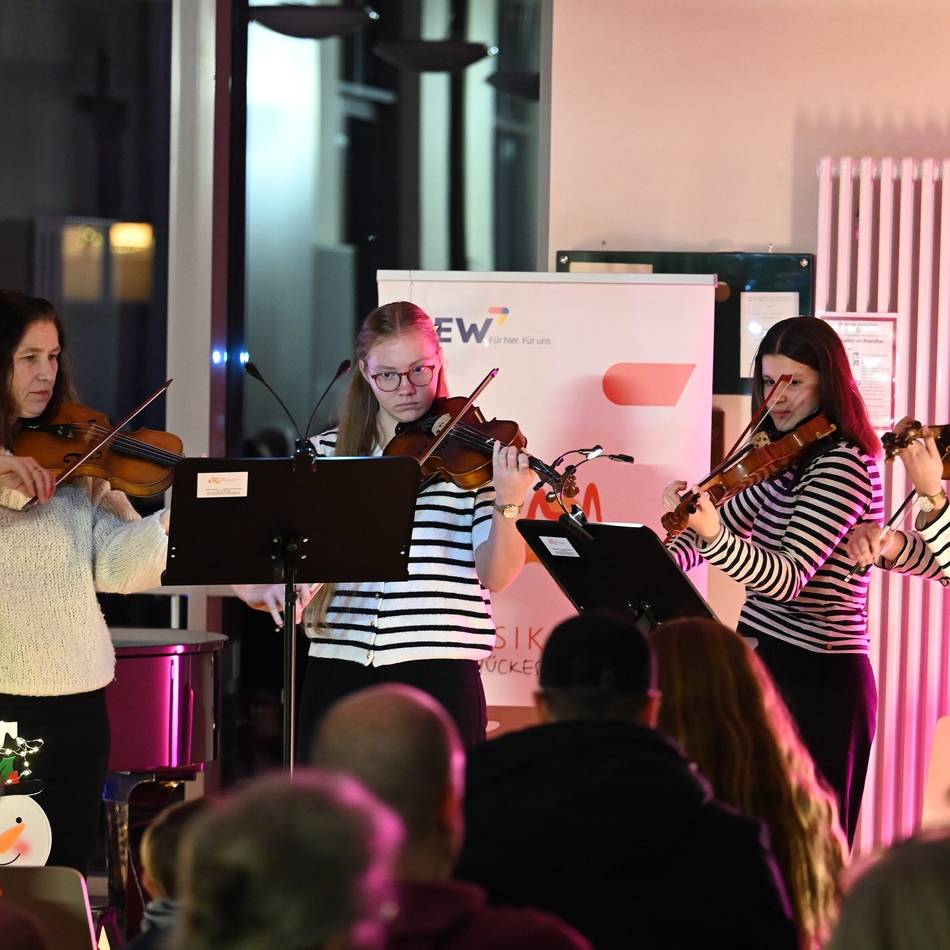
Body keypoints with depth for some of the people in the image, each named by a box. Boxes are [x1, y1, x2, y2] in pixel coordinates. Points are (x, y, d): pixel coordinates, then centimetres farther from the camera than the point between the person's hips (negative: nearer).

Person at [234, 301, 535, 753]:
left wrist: (507, 505, -26)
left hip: (438, 676, -3)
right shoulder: (326, 454, 8)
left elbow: (494, 575, -8)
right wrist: (263, 589, -16)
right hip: (338, 669, 3)